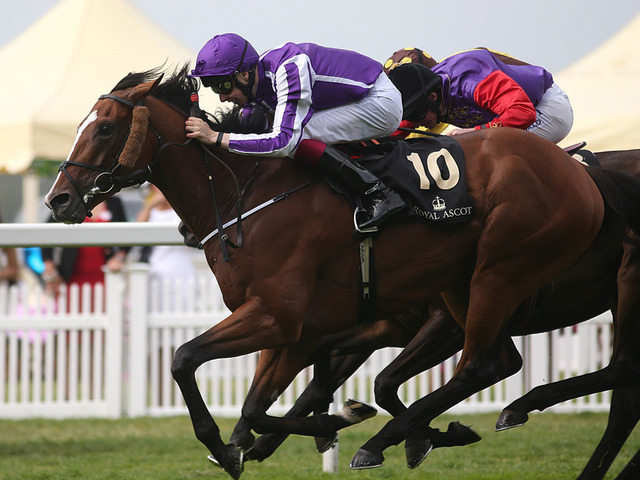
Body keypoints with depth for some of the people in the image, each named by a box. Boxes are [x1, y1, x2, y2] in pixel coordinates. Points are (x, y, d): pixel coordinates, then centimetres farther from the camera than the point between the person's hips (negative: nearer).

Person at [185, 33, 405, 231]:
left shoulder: (289, 69, -29)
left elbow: (284, 141, -36)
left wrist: (215, 137, -34)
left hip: (382, 103, -10)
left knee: (296, 137, -21)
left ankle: (378, 193, -20)